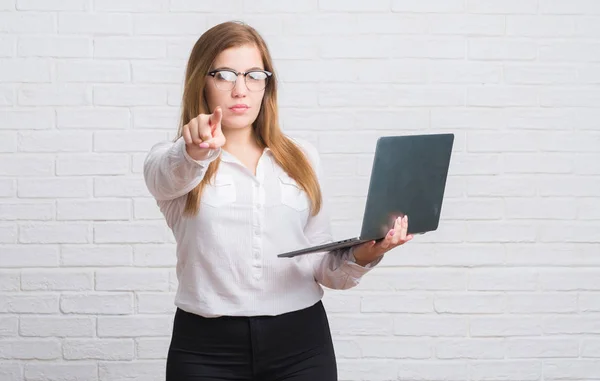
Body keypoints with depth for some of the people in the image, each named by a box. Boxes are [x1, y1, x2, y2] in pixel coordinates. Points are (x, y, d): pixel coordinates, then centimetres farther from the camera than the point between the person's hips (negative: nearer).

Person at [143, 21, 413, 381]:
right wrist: (196, 152, -43)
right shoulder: (171, 160, 2)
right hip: (208, 349, -2)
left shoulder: (302, 157, 10)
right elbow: (169, 175, -23)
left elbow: (322, 267, 11)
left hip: (301, 343, 2)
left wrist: (361, 256, -9)